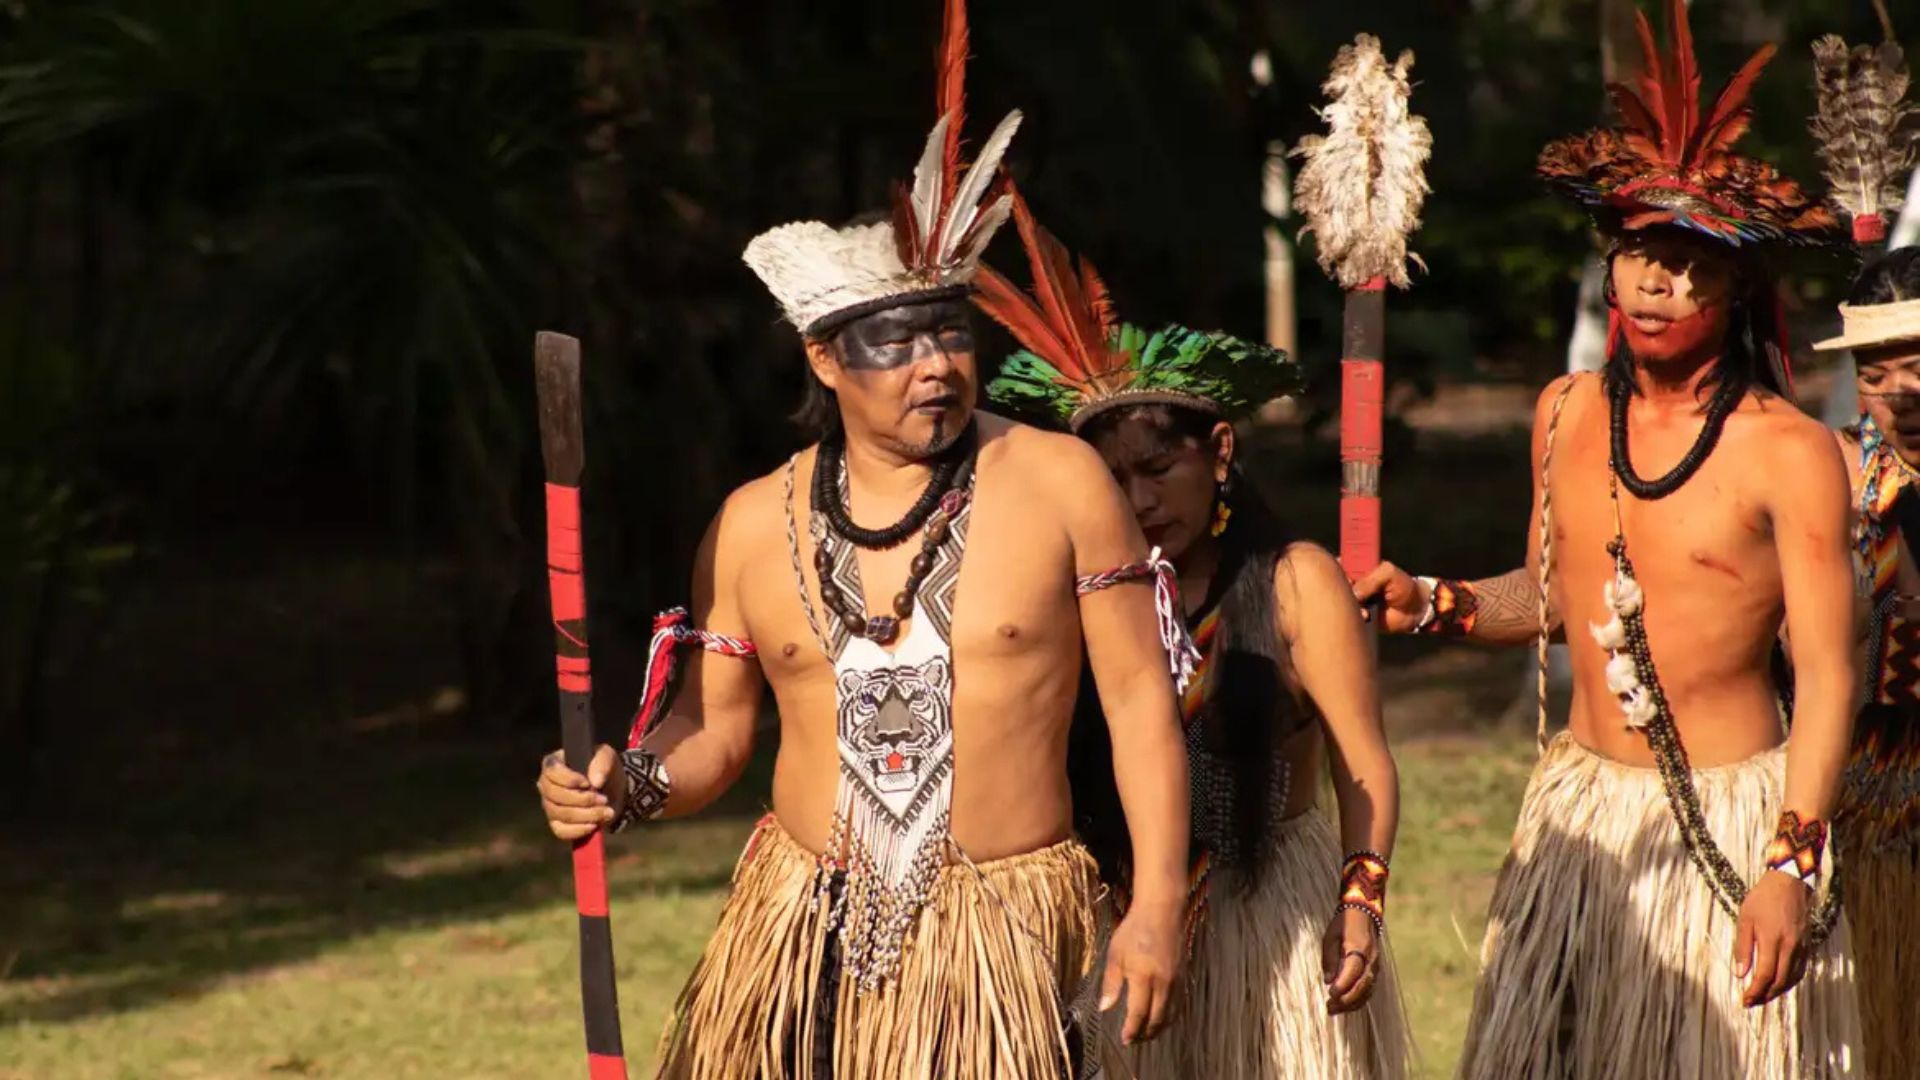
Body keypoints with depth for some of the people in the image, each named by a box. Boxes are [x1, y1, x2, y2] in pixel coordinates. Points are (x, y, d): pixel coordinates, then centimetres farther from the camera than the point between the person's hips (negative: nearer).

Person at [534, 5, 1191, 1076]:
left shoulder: (1058, 482, -4)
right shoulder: (756, 523, 3)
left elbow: (1139, 696, -3)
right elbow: (716, 725, 11)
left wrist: (1157, 907, -8)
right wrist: (629, 786, -11)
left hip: (999, 942, -2)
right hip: (797, 931, 2)